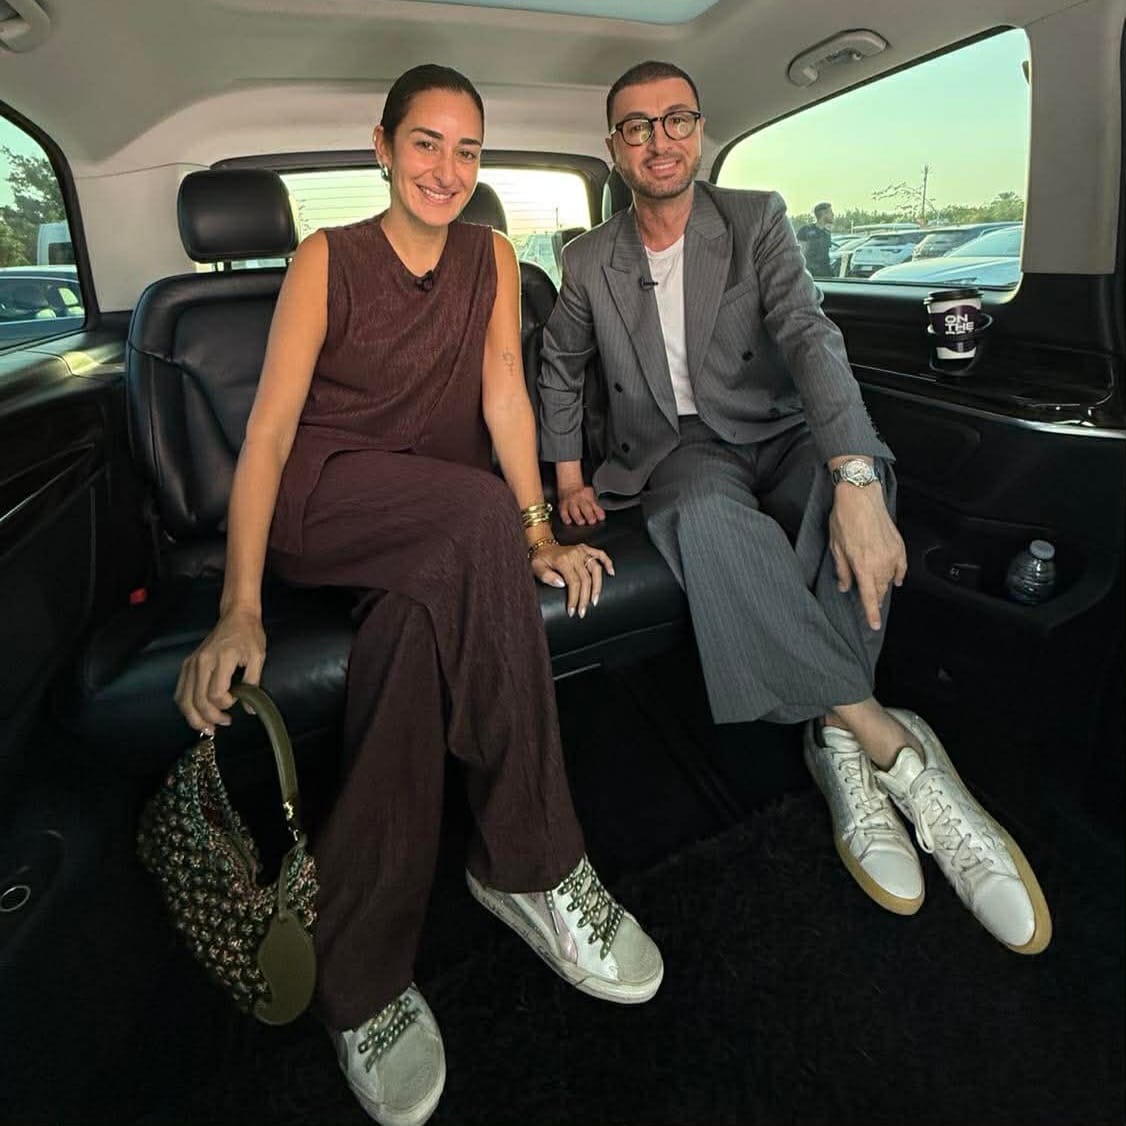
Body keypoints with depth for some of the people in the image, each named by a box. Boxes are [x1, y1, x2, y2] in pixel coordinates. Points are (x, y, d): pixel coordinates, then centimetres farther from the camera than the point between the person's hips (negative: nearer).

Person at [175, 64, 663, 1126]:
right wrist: (240, 608, -23)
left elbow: (504, 391, 0)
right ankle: (531, 862, -24)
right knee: (476, 511, -35)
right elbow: (269, 428, -10)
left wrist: (534, 532, -16)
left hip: (438, 532, 4)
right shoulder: (327, 259, 0)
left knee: (427, 613, -33)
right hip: (319, 502, -3)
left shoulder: (491, 255, 11)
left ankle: (363, 971, -20)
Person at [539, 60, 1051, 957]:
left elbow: (810, 338, -14)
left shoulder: (756, 219, 2)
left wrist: (854, 478, -30)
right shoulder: (589, 261, 8)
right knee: (709, 515, -38)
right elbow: (561, 371, 21)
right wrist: (570, 478, 7)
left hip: (769, 436, 1)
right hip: (673, 456, 0)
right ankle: (888, 742, -32)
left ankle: (836, 738, -27)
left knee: (851, 463, -34)